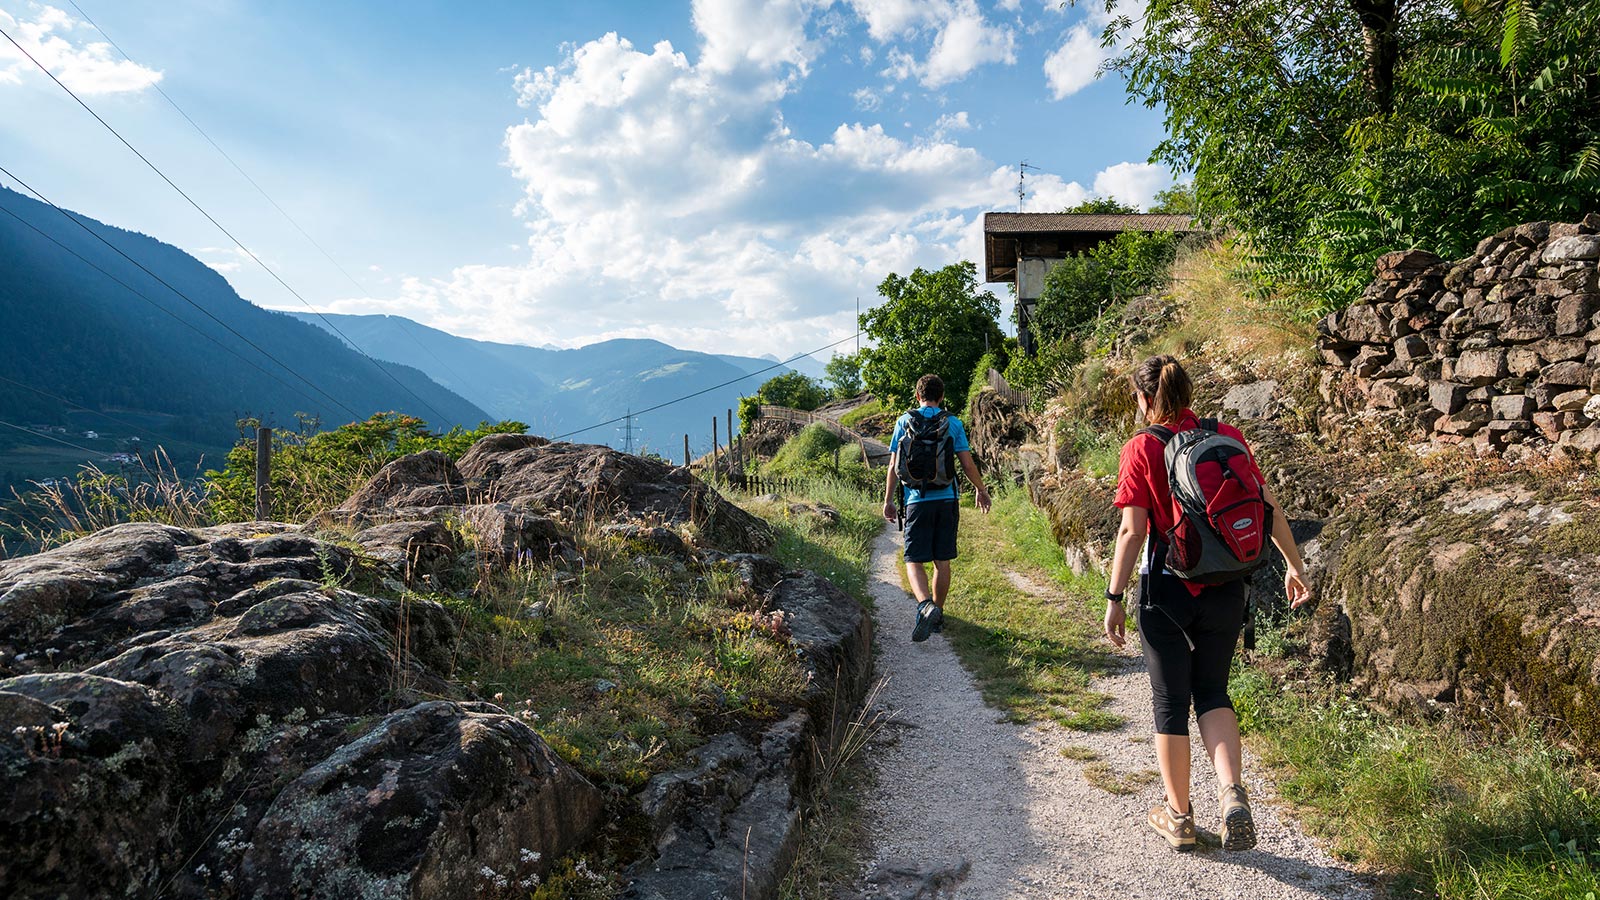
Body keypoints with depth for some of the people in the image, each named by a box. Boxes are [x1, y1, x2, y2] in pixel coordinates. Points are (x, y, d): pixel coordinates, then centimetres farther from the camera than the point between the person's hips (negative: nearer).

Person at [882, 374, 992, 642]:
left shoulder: (904, 422, 2)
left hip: (918, 501, -2)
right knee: (942, 561, 11)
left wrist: (888, 500, 9)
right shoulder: (953, 424, 4)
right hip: (947, 499, 2)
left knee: (914, 561, -1)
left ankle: (926, 606, -25)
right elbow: (967, 464, 4)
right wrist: (982, 491, 20)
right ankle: (937, 615, 19)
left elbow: (894, 466, 1)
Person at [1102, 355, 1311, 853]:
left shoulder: (1142, 449, -10)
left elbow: (1132, 531, -14)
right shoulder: (1227, 437, 1)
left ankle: (1179, 817, 23)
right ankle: (1232, 793, 0)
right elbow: (1270, 507, 3)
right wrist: (1294, 565, 15)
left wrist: (1114, 598, -9)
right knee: (1212, 691, 20)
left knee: (1170, 701, 11)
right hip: (1226, 588, 4)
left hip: (1166, 589, -3)